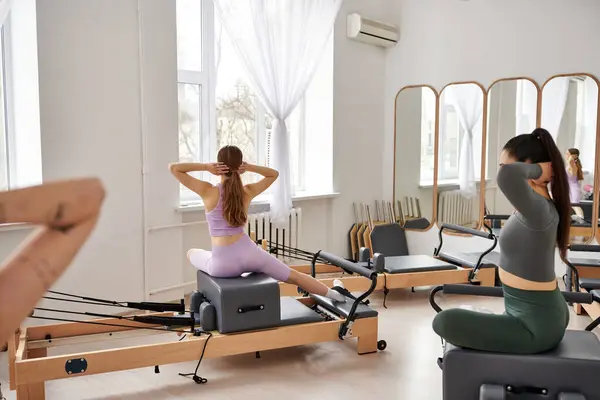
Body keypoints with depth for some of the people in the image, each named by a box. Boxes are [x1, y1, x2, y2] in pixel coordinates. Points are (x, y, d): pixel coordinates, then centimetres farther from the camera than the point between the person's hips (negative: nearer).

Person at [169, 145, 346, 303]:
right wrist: (249, 167, 4)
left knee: (191, 253, 32)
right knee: (294, 276, 19)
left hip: (223, 264, -2)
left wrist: (205, 167, -8)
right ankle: (335, 295, 31)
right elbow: (274, 174, 20)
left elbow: (173, 168, -2)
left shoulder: (208, 191, -6)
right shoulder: (247, 192, 2)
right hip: (248, 253, 2)